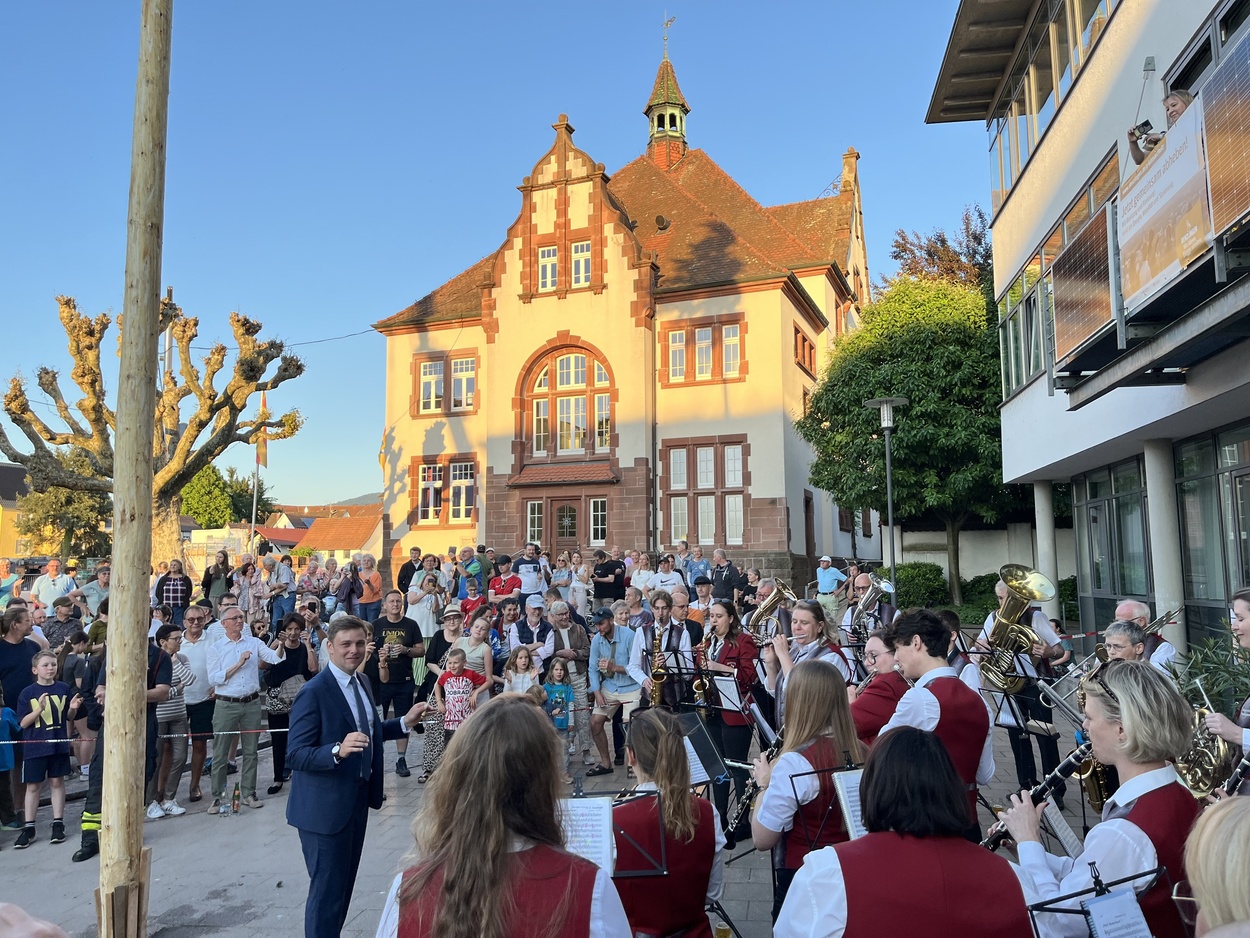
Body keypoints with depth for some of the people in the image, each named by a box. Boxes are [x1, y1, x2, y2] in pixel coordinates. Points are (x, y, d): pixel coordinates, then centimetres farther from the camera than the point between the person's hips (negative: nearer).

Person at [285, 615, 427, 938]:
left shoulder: (362, 683, 4)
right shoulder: (313, 692, -21)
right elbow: (294, 755, -24)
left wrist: (404, 722, 2)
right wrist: (338, 750, -39)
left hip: (356, 799, 8)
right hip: (325, 807, -8)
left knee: (345, 883, 22)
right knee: (327, 888, 4)